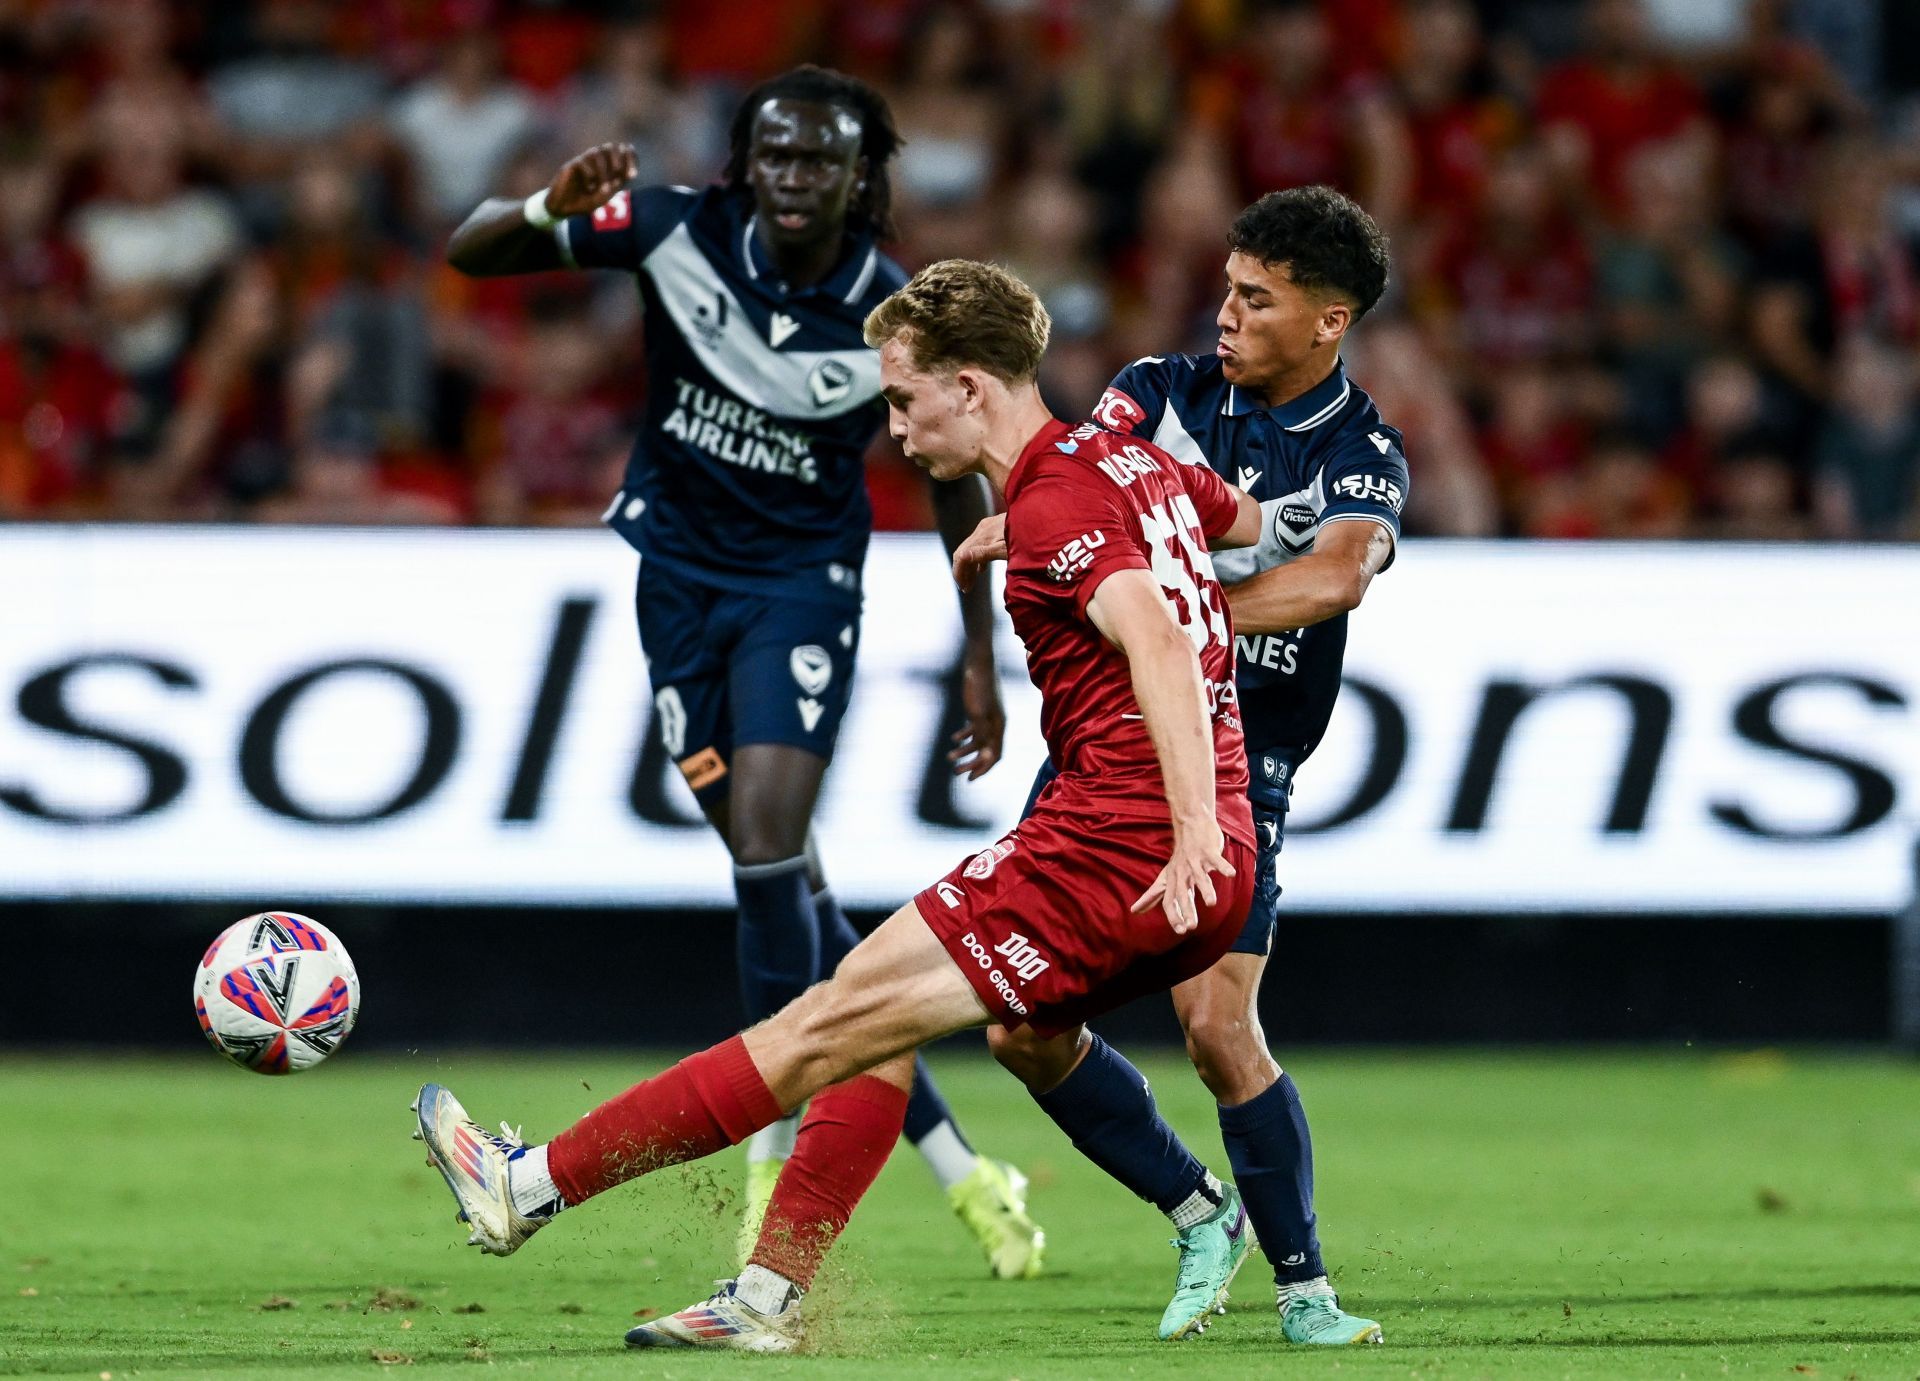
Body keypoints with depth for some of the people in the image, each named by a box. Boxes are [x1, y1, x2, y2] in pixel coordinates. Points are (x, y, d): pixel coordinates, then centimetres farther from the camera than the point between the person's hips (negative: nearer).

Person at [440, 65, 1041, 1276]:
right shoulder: (677, 235, -14)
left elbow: (955, 477, 1)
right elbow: (470, 253, -11)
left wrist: (981, 654, 2)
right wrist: (552, 213, -33)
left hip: (802, 585, -2)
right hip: (679, 573, 3)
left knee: (768, 847, -20)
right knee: (788, 883, 4)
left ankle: (779, 1142, -6)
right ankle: (952, 1160, 14)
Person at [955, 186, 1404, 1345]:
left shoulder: (1362, 458, -9)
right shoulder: (1165, 391, 2)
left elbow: (1337, 576, -28)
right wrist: (1013, 523, -35)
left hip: (1233, 771, -4)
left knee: (1218, 1028, -17)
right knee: (1025, 1030, -2)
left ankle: (1305, 1286, 1)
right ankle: (1202, 1214, 19)